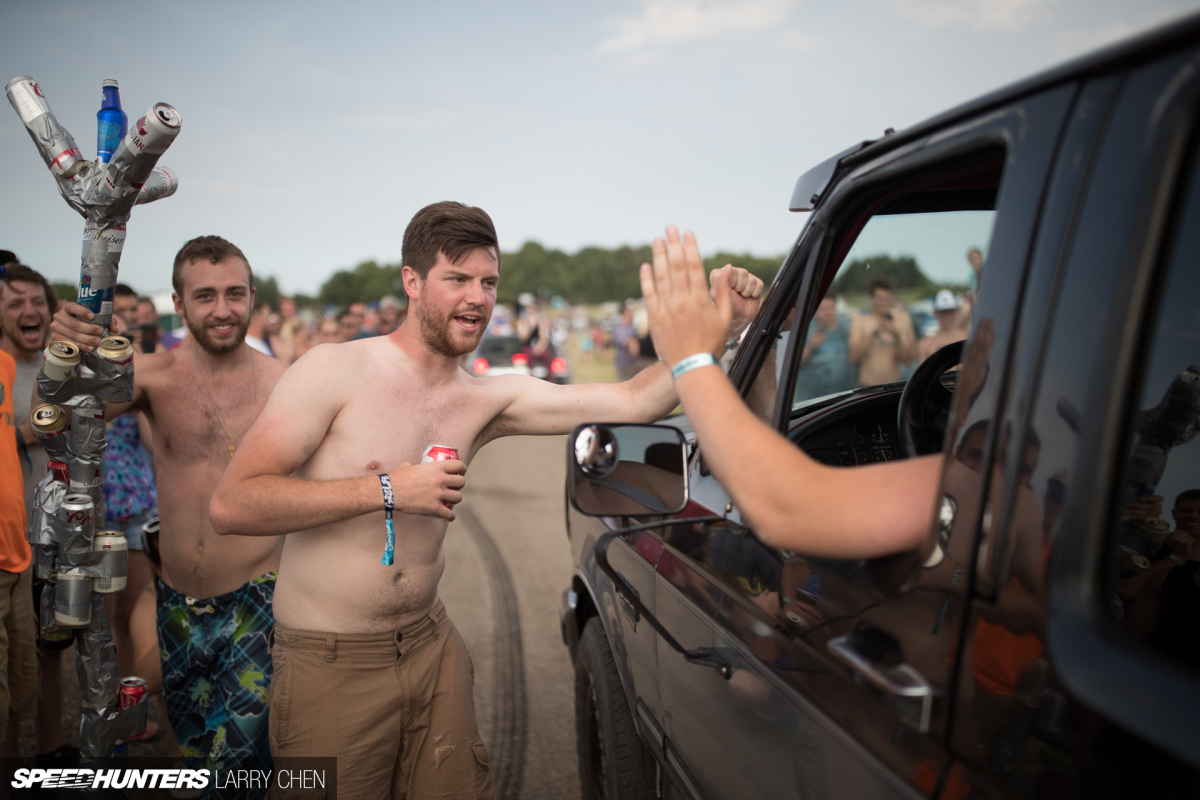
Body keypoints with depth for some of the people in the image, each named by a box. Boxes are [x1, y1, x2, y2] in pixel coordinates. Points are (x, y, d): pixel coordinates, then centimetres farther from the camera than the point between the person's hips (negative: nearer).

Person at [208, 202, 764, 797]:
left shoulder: (490, 400, 0)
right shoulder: (336, 372, -12)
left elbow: (634, 401, -6)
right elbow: (230, 505, -19)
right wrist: (385, 490, -24)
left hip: (433, 647, 5)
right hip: (330, 664, -4)